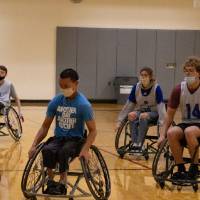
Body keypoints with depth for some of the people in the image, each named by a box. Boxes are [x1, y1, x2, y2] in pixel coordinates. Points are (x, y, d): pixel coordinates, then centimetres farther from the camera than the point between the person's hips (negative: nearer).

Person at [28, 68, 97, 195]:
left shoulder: (83, 104, -12)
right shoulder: (56, 101, 0)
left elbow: (93, 130, -10)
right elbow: (45, 126, 8)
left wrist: (85, 149, -26)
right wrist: (34, 145, -4)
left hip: (75, 139, -3)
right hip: (58, 138, 3)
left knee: (63, 152, -37)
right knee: (47, 150, -32)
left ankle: (62, 183, -22)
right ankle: (51, 182, -18)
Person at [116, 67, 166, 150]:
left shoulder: (156, 88, -15)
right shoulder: (136, 87, -5)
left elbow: (161, 106, -18)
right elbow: (129, 105, 0)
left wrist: (162, 122, -29)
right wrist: (120, 120, -2)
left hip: (153, 113, -3)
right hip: (140, 111, 3)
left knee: (144, 116, -36)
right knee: (131, 115, -31)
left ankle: (139, 143, -35)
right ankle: (134, 143, -32)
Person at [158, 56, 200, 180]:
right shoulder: (179, 90, -4)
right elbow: (170, 115, 3)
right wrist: (162, 135, -5)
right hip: (186, 123, 3)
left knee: (189, 131, -36)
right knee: (171, 132, -29)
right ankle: (181, 169, -15)